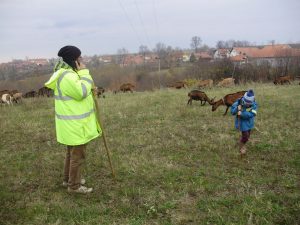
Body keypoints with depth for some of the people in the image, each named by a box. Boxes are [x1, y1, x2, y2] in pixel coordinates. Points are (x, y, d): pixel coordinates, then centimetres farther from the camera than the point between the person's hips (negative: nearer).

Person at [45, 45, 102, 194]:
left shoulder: (65, 73, 12)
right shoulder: (67, 76, -23)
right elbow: (81, 93, -24)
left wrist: (90, 89, 4)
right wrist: (83, 72, -19)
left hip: (71, 122, 11)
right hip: (75, 124, -11)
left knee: (72, 152, 23)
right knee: (78, 155, 2)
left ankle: (68, 179, 38)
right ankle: (74, 185, 16)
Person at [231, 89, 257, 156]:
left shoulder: (254, 104, -18)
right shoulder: (239, 102, -23)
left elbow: (252, 114, -29)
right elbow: (232, 111, -16)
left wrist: (242, 114, -38)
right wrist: (237, 109, -37)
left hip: (249, 122, 4)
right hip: (242, 121, -4)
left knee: (247, 136, 20)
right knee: (245, 136, -6)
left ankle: (242, 145, 48)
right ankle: (241, 146, 24)